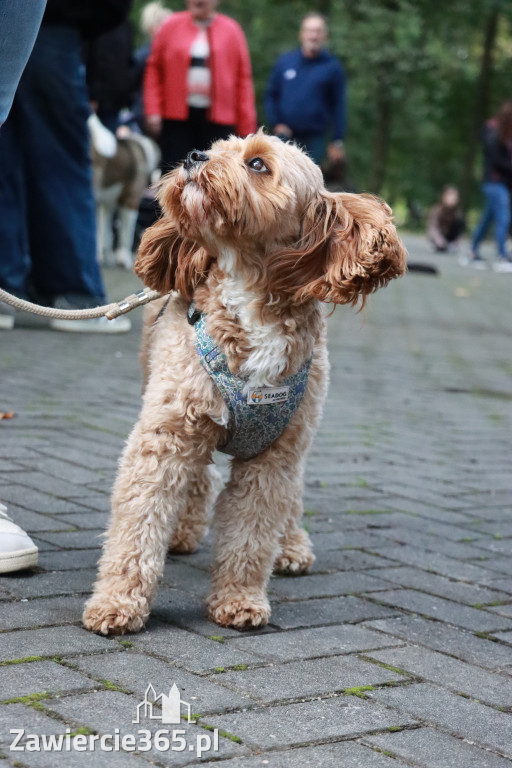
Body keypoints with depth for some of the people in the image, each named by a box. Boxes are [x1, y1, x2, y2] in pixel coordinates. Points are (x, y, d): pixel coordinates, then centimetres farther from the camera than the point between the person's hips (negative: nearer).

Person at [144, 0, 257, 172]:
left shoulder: (231, 30, 4)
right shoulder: (171, 27, 6)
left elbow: (243, 79, 3)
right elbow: (154, 71, 8)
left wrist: (247, 127, 0)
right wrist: (153, 111, -2)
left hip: (218, 120, -1)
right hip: (177, 116, 1)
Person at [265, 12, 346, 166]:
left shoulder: (333, 67, 0)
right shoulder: (285, 62, 5)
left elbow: (339, 106, 0)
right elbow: (270, 95, 11)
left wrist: (337, 142, -4)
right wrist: (276, 123, -3)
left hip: (315, 138, -1)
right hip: (286, 134, 1)